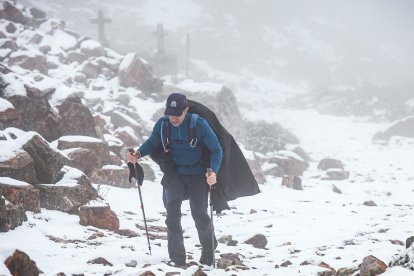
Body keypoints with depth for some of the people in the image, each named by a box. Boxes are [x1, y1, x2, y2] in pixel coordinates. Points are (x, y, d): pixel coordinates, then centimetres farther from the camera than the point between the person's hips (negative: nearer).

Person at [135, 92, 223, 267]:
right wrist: (139, 153, -14)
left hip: (197, 174, -2)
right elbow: (152, 143, 8)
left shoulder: (199, 125, -17)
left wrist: (213, 171, -27)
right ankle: (177, 259, -13)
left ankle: (208, 254, 22)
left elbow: (216, 150, -10)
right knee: (172, 207, -19)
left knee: (199, 214, -8)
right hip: (174, 174, 2)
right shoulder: (162, 125, -8)